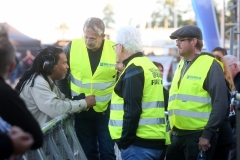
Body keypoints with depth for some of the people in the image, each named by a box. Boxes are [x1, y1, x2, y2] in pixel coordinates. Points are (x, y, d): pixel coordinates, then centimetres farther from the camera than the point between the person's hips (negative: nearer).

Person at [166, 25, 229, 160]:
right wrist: (172, 128, 16)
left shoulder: (210, 65, -9)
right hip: (177, 134, 8)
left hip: (199, 135, -8)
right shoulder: (182, 65, 16)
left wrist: (208, 134, -18)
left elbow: (220, 103, -15)